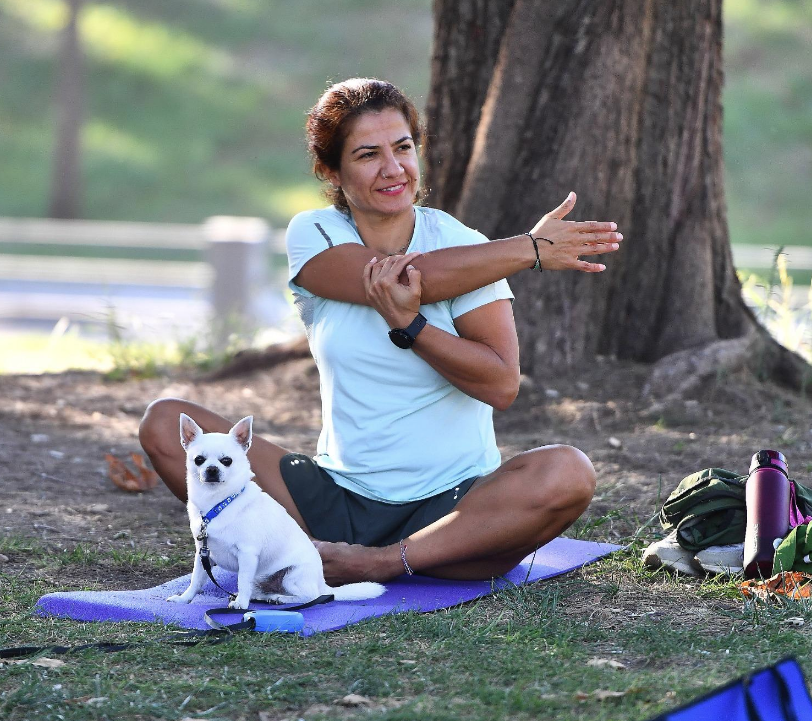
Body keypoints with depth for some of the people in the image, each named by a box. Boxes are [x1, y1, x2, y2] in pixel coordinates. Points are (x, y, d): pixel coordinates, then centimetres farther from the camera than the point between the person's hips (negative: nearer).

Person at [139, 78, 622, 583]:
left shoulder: (462, 244, -2)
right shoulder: (313, 236, 2)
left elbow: (502, 385, -12)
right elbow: (397, 280, -17)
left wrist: (408, 325, -25)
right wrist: (530, 250, -16)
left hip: (455, 502, -2)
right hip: (337, 498, 2)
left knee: (567, 474, -32)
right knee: (165, 423, -12)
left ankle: (377, 563, -26)